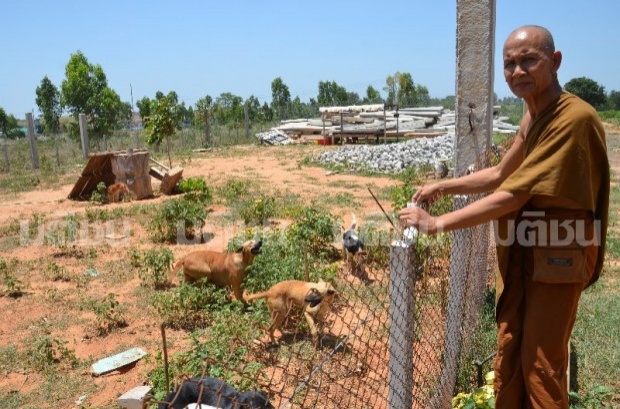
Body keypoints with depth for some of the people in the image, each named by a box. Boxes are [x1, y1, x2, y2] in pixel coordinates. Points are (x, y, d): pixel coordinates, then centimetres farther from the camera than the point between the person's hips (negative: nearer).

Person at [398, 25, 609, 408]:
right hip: (521, 251, 9)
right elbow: (502, 174, 16)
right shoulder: (532, 116, 6)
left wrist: (437, 223, -24)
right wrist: (445, 186, 4)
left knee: (540, 362, 4)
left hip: (559, 256, -8)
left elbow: (513, 196, -27)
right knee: (509, 352, 17)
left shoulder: (574, 118, -24)